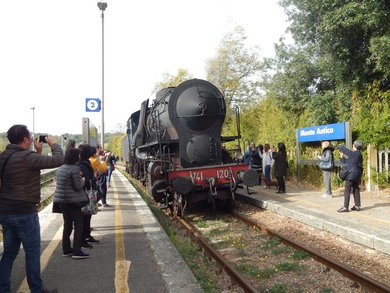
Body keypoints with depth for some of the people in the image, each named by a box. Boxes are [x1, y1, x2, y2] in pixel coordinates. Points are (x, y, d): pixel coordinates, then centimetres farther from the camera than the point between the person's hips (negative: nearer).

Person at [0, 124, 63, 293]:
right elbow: (58, 160, -19)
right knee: (32, 252, 4)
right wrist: (53, 143, -2)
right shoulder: (26, 156, -19)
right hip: (24, 212, -8)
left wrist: (38, 151, 15)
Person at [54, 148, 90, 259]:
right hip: (73, 200, -8)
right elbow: (78, 186, -18)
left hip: (62, 200, 8)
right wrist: (83, 180, 2)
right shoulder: (74, 168, -17)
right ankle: (77, 251, -2)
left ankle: (66, 250, 23)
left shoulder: (60, 168, 10)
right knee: (78, 225, -1)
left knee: (67, 224, 17)